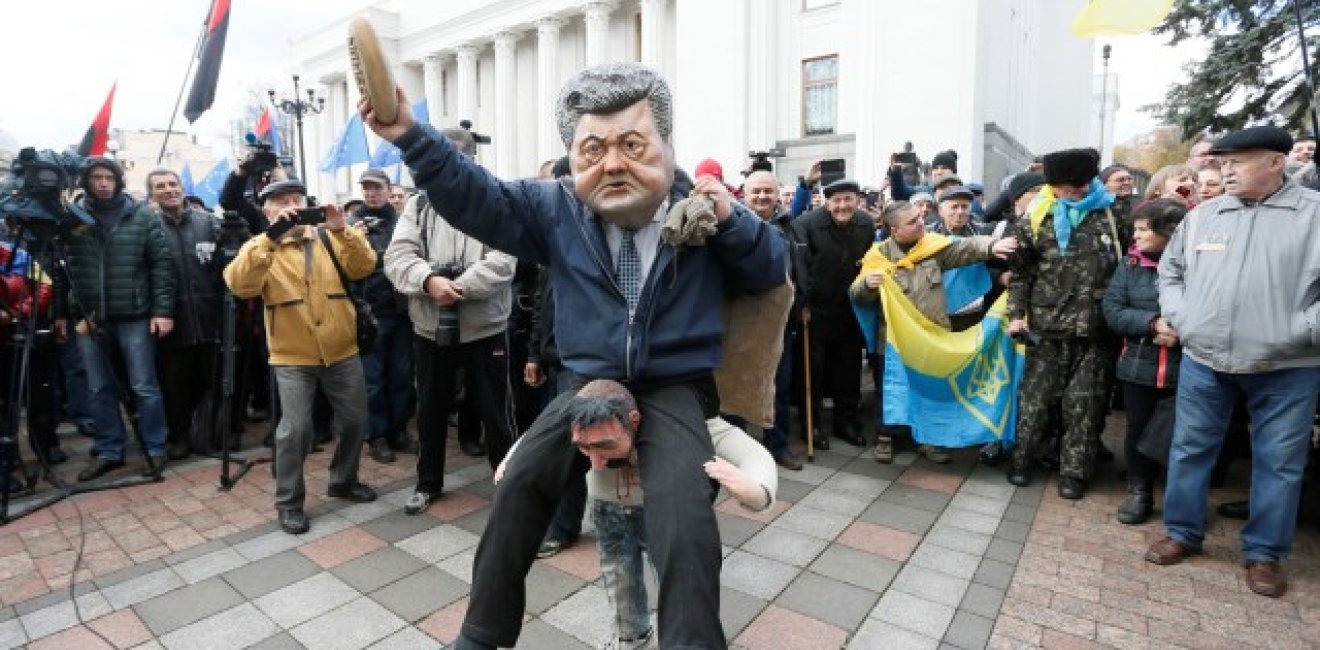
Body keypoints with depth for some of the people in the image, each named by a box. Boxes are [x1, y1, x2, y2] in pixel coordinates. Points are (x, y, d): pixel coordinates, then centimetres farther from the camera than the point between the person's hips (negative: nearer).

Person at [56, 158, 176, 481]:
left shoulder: (142, 218, 0)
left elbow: (162, 264, -3)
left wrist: (163, 310, -10)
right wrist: (61, 312, 8)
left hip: (134, 316, -3)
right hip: (87, 318, 3)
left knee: (144, 387, 2)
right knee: (100, 390, 11)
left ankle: (155, 449, 13)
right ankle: (109, 451, 22)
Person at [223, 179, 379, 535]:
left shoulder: (328, 237, 6)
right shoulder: (260, 246, 0)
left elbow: (363, 267, -10)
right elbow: (240, 285, -20)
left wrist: (342, 230, -24)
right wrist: (271, 237, -28)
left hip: (342, 353, 3)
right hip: (293, 358, -3)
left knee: (355, 420, 11)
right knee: (296, 429, -5)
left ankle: (343, 480, 34)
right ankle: (289, 502, 16)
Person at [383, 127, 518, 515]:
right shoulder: (418, 206, 7)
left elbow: (501, 262, -15)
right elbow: (397, 256, -5)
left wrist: (459, 287, -25)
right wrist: (430, 280, -25)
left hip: (485, 327, -3)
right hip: (431, 328, 3)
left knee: (495, 410, 8)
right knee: (431, 410, 17)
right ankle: (428, 483, 35)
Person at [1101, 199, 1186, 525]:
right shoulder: (1131, 264, 1)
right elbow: (1113, 310, -4)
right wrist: (1153, 323, -17)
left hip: (1185, 365, -2)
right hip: (1139, 364, 2)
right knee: (1138, 429, 12)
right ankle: (1139, 492, 28)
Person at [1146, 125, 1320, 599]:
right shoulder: (1201, 215, 6)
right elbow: (1170, 269, 16)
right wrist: (1179, 317, 3)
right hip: (1203, 361, 3)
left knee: (1279, 462, 10)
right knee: (1190, 449, 10)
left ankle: (1264, 553, 26)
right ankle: (1182, 533, 26)